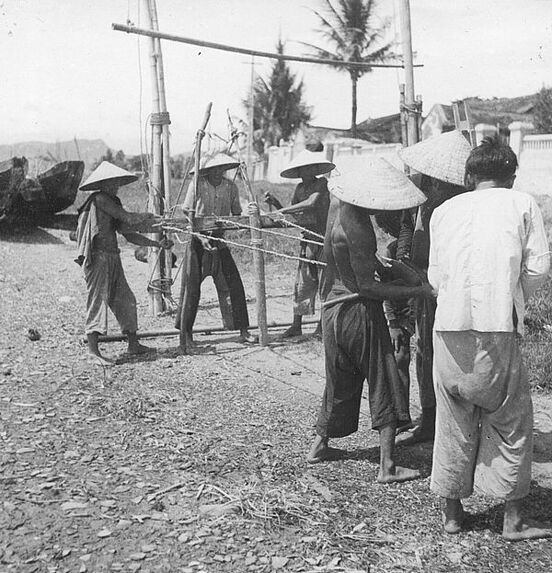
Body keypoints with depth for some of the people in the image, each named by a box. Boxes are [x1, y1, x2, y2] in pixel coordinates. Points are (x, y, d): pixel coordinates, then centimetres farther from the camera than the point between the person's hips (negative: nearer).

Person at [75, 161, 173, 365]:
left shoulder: (113, 203, 19)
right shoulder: (99, 199, -8)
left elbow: (129, 235, 17)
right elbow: (128, 218, -14)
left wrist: (157, 244, 12)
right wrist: (147, 216, 6)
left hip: (112, 259, 9)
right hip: (97, 257, -9)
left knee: (125, 299, 11)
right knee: (98, 298, -12)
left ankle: (133, 344, 20)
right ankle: (92, 348, -13)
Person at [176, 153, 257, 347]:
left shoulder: (230, 187, -2)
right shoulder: (197, 185, -10)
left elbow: (237, 215, 6)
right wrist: (201, 237, -19)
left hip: (219, 241, 3)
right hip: (197, 241, -3)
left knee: (234, 285, -2)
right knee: (191, 286, -2)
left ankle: (243, 331, 8)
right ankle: (186, 333, 12)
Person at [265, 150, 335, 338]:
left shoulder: (322, 183, -8)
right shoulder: (300, 188, 11)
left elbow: (311, 203, -25)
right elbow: (291, 215, 11)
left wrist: (283, 210, -22)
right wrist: (275, 203, -4)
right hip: (308, 239, 6)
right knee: (302, 282, 4)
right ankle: (296, 326, 10)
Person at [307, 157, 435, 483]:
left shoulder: (339, 206, 3)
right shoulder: (356, 229, -23)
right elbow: (366, 287, -24)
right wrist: (419, 291, -24)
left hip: (334, 307, 9)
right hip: (359, 310, -9)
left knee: (340, 381, 22)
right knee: (384, 383, 1)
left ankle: (320, 445, 34)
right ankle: (387, 466, 3)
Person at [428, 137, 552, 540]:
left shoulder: (444, 210, 14)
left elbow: (435, 276, 10)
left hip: (448, 326, 3)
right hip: (496, 327, -3)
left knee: (454, 420, 14)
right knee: (511, 422, 10)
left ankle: (452, 513, 24)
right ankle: (513, 520, 14)